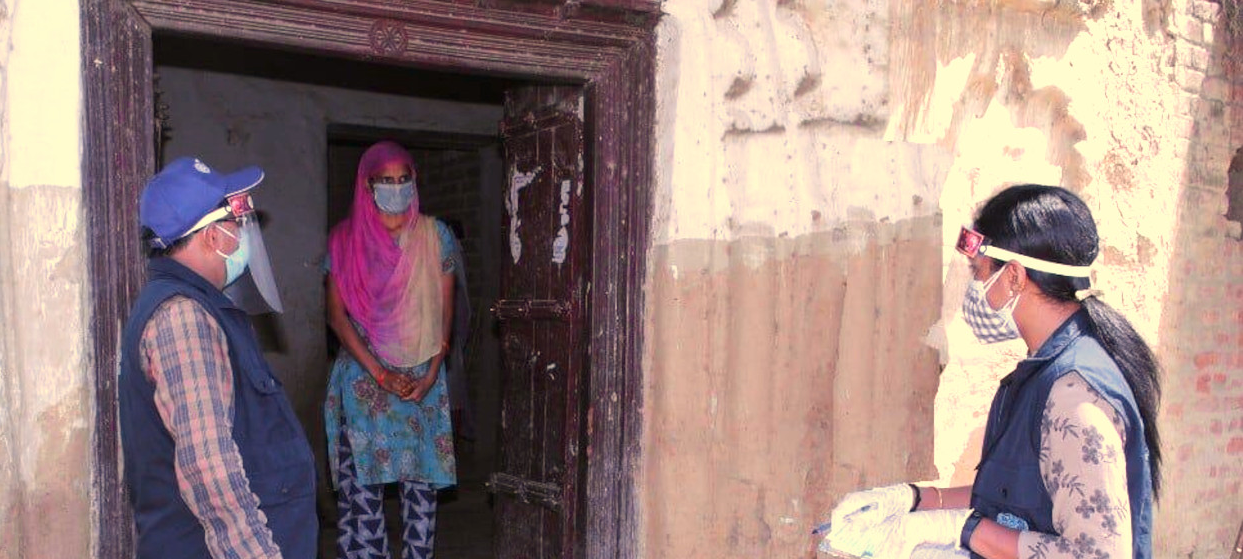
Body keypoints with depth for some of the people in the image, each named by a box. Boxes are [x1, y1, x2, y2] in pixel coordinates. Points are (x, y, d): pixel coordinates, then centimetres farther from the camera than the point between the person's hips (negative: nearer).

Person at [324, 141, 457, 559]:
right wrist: (380, 374, -10)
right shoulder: (346, 240, 1)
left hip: (424, 379, 1)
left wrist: (432, 373, -6)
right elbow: (336, 314, -2)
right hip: (363, 377, -1)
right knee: (361, 483, -2)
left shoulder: (435, 236, 5)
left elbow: (445, 310, 5)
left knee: (423, 483, 3)